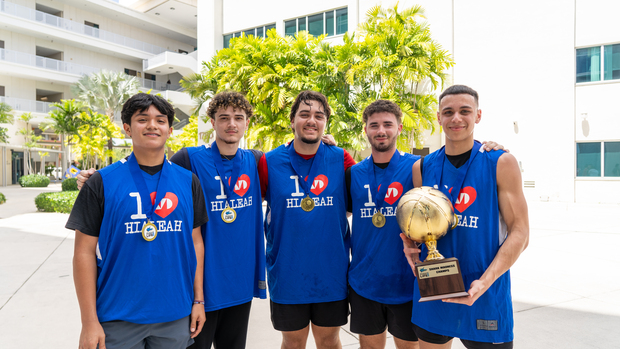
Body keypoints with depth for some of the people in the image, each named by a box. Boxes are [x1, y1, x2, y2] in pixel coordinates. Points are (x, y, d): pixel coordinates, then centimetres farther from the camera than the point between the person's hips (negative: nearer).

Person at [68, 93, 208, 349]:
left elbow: (195, 241, 5)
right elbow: (85, 251, -5)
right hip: (117, 319, -2)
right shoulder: (102, 182, -5)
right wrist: (89, 321, -7)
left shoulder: (188, 181, 1)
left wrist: (198, 299, 4)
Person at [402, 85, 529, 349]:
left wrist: (485, 282, -19)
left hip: (485, 298, -3)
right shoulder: (422, 168, 3)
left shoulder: (501, 163, -5)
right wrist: (411, 245, -8)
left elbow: (519, 233, -8)